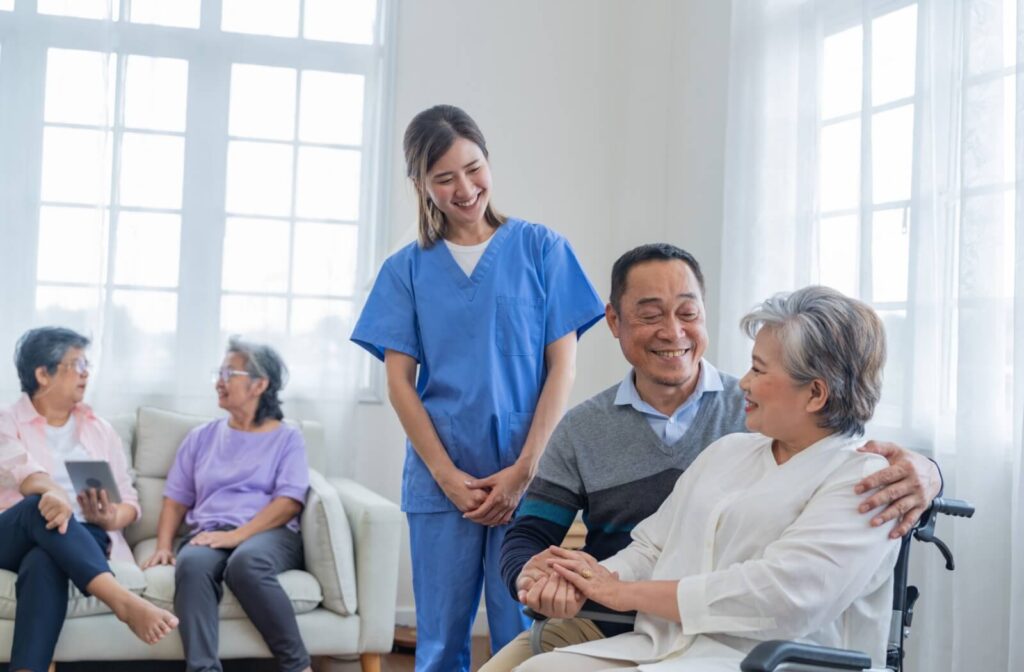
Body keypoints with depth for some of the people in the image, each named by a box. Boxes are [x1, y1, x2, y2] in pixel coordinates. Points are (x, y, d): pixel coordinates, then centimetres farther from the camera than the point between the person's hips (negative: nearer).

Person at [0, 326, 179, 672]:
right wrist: (54, 493, -41)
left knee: (44, 563, -36)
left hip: (81, 537, 2)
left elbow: (129, 501, 12)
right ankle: (123, 601, -53)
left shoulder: (100, 429, 18)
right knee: (45, 507, -38)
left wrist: (111, 519, -14)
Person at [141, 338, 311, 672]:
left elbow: (290, 502, -1)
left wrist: (236, 535, -14)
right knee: (192, 564, -35)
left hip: (269, 533, -2)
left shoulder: (287, 437, 12)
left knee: (245, 563, -39)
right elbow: (176, 500, 20)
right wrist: (164, 546, 0)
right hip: (209, 534, 3)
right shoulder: (201, 437, 24)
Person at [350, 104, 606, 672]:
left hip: (526, 478, -1)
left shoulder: (541, 248, 3)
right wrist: (449, 477, -6)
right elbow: (399, 381, 3)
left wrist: (524, 469, -9)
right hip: (440, 480, 1)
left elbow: (561, 367, 0)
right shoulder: (407, 268, 7)